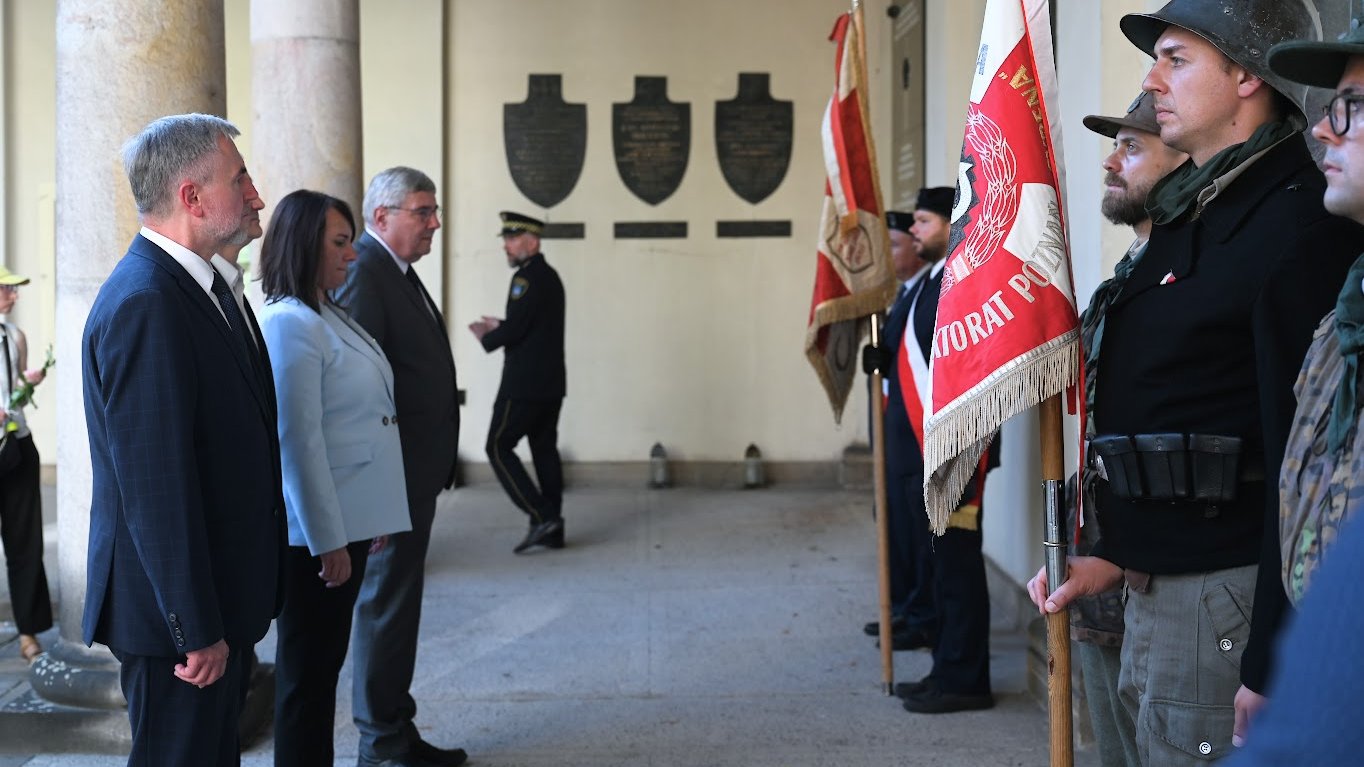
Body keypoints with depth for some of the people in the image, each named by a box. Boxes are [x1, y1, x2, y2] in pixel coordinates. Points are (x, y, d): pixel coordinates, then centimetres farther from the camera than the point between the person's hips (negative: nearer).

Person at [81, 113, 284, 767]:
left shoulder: (197, 285, 11)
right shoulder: (144, 304, -22)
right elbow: (156, 488, -25)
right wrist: (197, 628, -22)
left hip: (217, 596, 10)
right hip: (176, 612, -10)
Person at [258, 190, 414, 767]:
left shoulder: (330, 317, 12)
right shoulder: (289, 324, -16)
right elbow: (298, 441, -20)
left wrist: (365, 524, 17)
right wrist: (327, 540, -20)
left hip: (346, 522, 9)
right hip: (316, 531, -9)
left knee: (326, 660, 16)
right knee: (307, 669, 2)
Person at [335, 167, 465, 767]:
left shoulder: (397, 272, 16)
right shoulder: (364, 273, -16)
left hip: (414, 471, 10)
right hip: (394, 470, -10)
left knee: (396, 600, 16)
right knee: (388, 601, -1)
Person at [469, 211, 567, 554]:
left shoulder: (527, 278, -15)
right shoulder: (549, 276, 15)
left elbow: (515, 330, -21)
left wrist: (486, 338, -3)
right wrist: (500, 326, 19)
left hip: (524, 385, -9)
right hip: (551, 384, 9)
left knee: (499, 447, -3)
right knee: (545, 450, 10)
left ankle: (541, 516, -10)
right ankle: (552, 531, 12)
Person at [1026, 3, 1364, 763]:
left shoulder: (1298, 223, -16)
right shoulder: (1191, 209, 13)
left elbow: (1300, 448, -20)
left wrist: (1270, 661, -20)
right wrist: (1115, 550, 14)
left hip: (1227, 588, -9)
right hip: (1155, 577, 9)